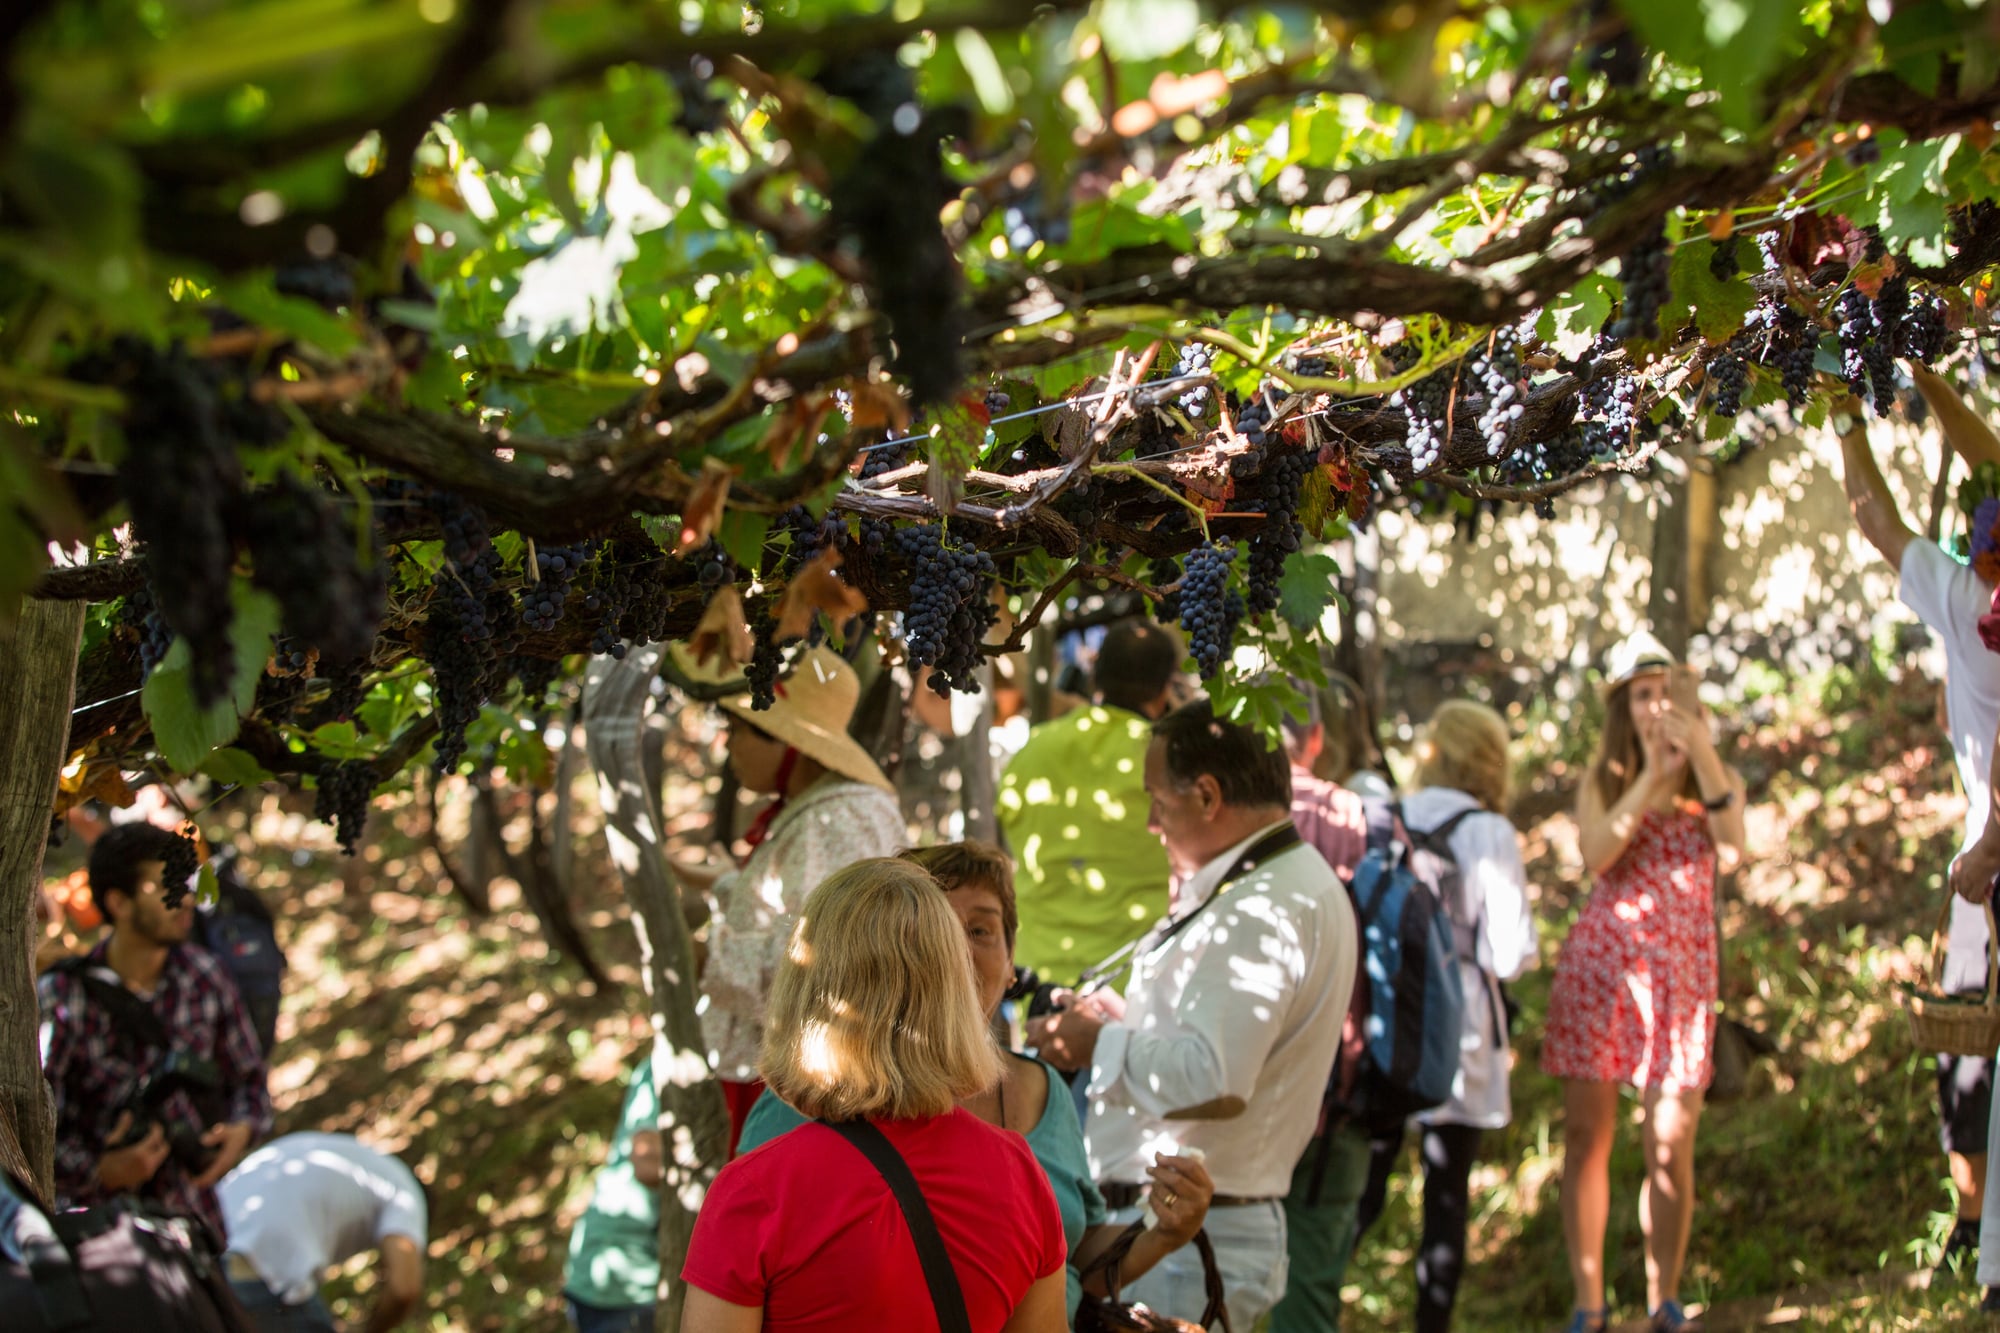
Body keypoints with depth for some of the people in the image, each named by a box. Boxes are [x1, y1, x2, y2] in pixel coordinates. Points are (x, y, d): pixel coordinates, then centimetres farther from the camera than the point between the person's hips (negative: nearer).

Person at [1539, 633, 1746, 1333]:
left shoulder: (1716, 779, 9)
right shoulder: (1604, 781, 9)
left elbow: (1732, 852, -13)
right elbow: (1595, 854, -11)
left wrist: (1702, 755, -17)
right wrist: (1650, 777, -12)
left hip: (1680, 974, 0)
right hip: (1598, 964, 0)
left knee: (1670, 1149, -4)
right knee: (1586, 1138, 1)